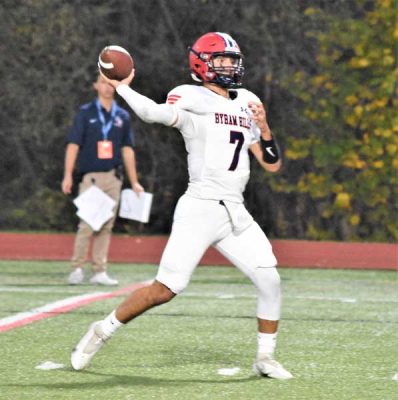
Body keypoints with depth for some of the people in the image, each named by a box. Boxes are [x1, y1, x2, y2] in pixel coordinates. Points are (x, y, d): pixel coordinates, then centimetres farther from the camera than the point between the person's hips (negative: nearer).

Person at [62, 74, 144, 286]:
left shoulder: (122, 116, 13)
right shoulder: (85, 113, 2)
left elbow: (127, 149, 15)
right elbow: (73, 144, -3)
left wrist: (134, 182, 12)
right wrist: (68, 175, -12)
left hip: (113, 178, 4)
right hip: (90, 176, -4)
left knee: (106, 225, 3)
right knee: (87, 223, -10)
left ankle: (99, 272, 6)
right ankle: (77, 269, -4)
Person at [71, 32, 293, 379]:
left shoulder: (247, 104, 16)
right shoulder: (192, 100, -4)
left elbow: (272, 165, 16)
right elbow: (154, 113, -26)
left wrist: (264, 129, 1)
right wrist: (120, 87, -20)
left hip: (236, 214, 6)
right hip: (199, 208, -6)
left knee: (270, 280, -4)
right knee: (165, 289, -8)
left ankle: (265, 359, 12)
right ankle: (102, 331, 12)